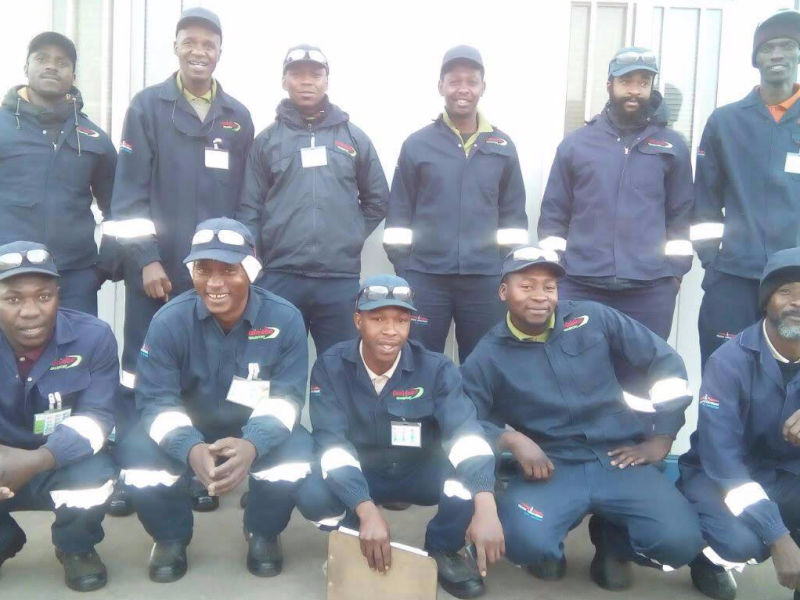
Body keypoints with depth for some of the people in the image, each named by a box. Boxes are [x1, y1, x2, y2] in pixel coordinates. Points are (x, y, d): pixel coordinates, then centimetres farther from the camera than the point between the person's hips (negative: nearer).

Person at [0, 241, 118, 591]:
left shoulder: (93, 336, -16)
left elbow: (96, 417, -18)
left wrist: (37, 460, -36)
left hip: (65, 466, -1)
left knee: (94, 470, -33)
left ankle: (76, 548, 5)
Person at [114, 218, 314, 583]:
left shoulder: (285, 319, -17)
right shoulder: (169, 321, -16)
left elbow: (287, 398, -19)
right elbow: (156, 400, -18)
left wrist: (252, 445, -41)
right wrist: (191, 449, -40)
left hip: (257, 437, 0)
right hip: (187, 435, 1)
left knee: (298, 450, -31)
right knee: (136, 453, -28)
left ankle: (263, 533, 3)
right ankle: (171, 537, 5)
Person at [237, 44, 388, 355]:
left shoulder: (354, 138, 10)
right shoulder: (266, 140, 8)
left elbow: (377, 200, 15)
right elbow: (249, 209, 3)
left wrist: (350, 237, 7)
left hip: (341, 280, 1)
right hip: (279, 278, 0)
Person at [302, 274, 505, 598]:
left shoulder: (436, 368, -17)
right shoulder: (330, 367, -17)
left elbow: (464, 431, -30)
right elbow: (331, 440, -26)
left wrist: (485, 506, -48)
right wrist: (366, 510, -43)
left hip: (419, 473, 1)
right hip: (358, 475, 0)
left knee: (473, 476, -31)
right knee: (313, 495, -33)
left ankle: (442, 550, 1)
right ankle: (357, 544, 2)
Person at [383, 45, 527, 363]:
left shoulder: (503, 147, 7)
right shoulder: (417, 144, 2)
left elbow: (514, 215, 10)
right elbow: (398, 215, 3)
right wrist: (401, 270, -2)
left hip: (485, 279, 2)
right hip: (425, 277, -1)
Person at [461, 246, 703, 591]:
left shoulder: (593, 319, 4)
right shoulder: (488, 357, 1)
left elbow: (665, 362, 10)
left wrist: (662, 438, 6)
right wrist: (511, 439, -20)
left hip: (619, 459, 2)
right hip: (549, 467, -1)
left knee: (680, 542, -21)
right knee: (526, 543, -32)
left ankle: (612, 540, 14)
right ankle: (546, 552, 8)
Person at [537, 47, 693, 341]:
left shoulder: (672, 146, 9)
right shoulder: (576, 143, 8)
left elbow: (681, 215, 10)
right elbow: (553, 214, 8)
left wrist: (675, 271, 4)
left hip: (650, 289, 1)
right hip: (580, 285, 0)